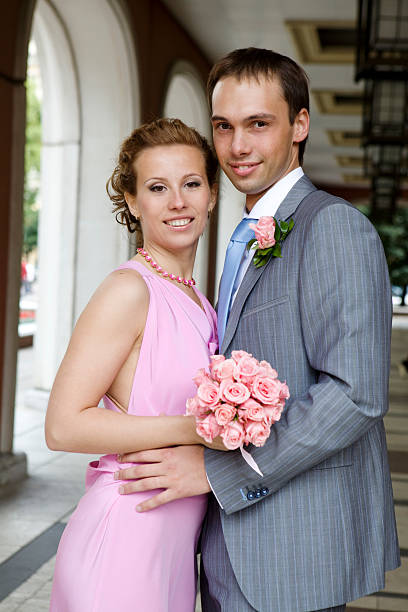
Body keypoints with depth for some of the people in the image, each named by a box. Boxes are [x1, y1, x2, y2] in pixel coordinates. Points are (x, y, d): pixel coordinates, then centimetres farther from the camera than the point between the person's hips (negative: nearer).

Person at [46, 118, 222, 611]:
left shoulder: (196, 301, 10)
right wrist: (188, 429, -23)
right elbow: (64, 426, -19)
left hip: (173, 547, 8)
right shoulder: (129, 290, -15)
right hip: (123, 545, -8)